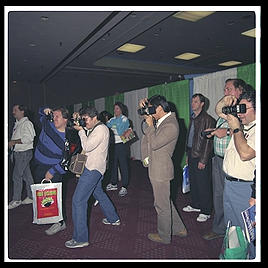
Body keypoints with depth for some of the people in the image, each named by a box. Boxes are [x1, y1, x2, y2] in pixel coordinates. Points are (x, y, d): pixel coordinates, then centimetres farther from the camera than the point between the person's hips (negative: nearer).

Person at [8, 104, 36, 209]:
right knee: (26, 175, 12)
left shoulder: (27, 123, -13)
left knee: (16, 176, -6)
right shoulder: (17, 123, 16)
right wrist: (11, 144, 10)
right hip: (17, 152, 9)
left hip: (24, 153, -9)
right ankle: (31, 197, 19)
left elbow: (28, 138, -22)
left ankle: (16, 200, 5)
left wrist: (14, 142, -18)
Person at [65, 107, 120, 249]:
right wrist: (77, 121, 7)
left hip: (93, 169, -11)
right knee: (98, 193, 27)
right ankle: (113, 218, 42)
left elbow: (87, 147, -22)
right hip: (94, 167, 11)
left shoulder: (101, 129, -15)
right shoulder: (96, 128, 17)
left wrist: (81, 130, -12)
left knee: (78, 200, -11)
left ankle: (80, 238, -5)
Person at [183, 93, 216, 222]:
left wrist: (203, 160, -17)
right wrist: (188, 155, 17)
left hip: (201, 158, -8)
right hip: (192, 156, 8)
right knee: (193, 182, 17)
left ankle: (205, 211, 14)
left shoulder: (207, 120, -13)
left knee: (203, 185, 1)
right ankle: (195, 205, 34)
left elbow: (208, 141, -16)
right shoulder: (193, 118, 13)